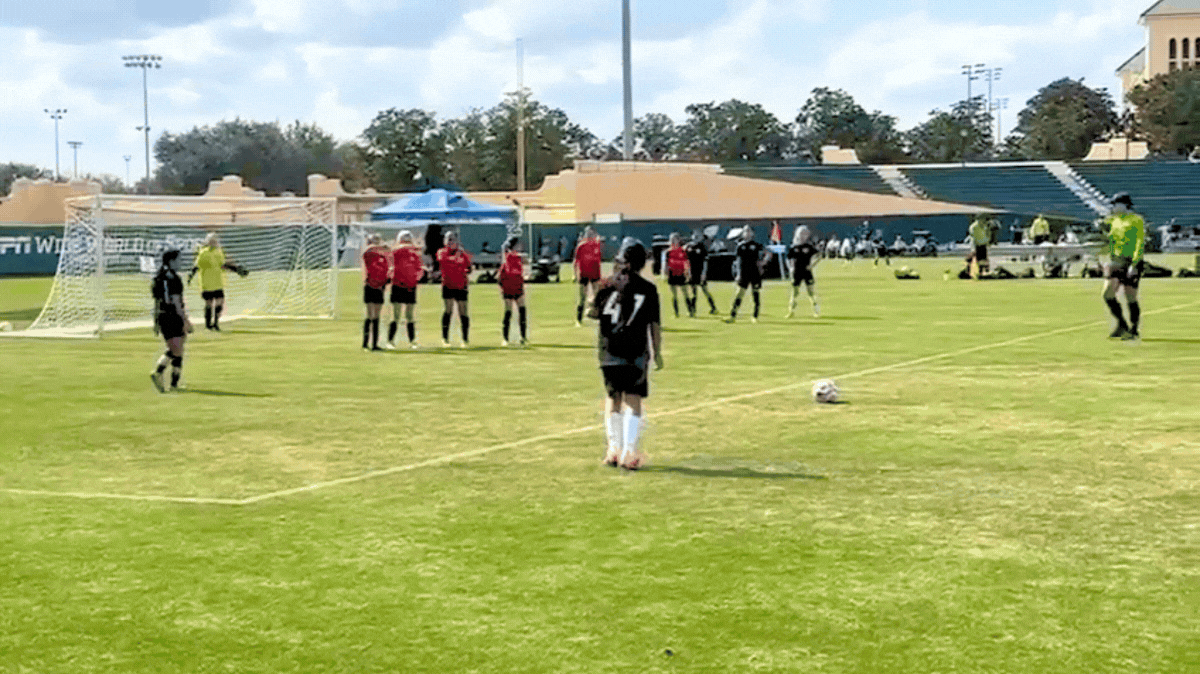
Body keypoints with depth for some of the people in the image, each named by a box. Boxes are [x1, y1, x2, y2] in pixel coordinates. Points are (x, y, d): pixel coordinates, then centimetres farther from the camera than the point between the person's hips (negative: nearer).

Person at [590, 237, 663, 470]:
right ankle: (628, 453, -7)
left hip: (609, 353, 2)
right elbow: (655, 325, 0)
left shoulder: (608, 285, -2)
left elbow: (594, 313, 10)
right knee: (633, 401, 0)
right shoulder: (648, 289, -3)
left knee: (613, 399, 14)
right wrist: (657, 353, 9)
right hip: (637, 353, -2)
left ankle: (614, 449, 17)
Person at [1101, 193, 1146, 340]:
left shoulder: (1136, 221, -8)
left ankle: (1133, 330, 12)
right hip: (1116, 262, 6)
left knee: (1130, 298, -3)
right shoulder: (1114, 221, 13)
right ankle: (1121, 325, 8)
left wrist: (1134, 264, -21)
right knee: (1107, 294, -7)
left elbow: (1140, 244, -15)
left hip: (1131, 263, -6)